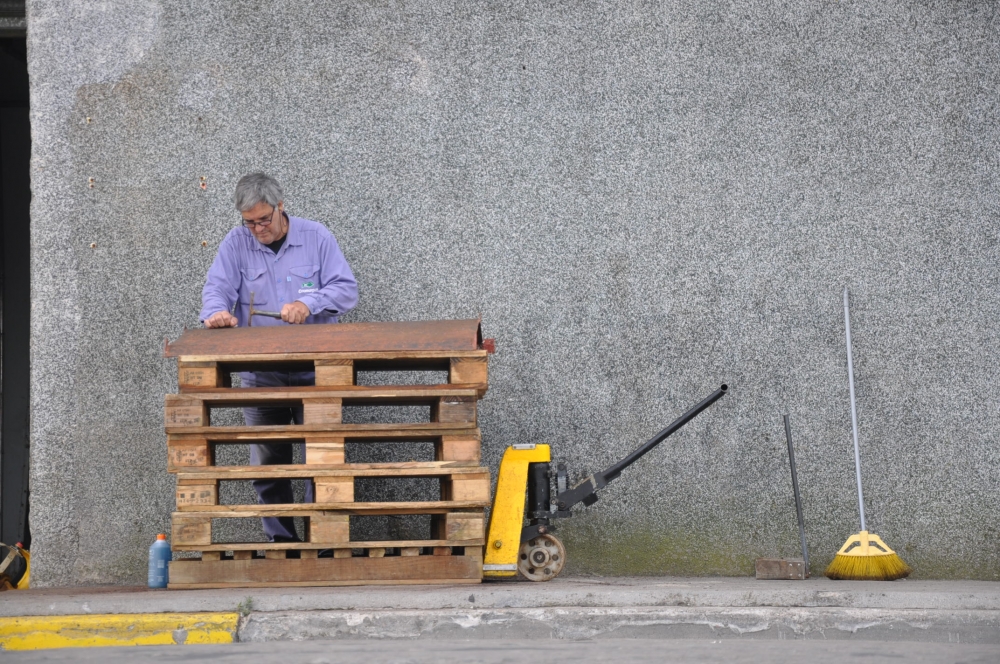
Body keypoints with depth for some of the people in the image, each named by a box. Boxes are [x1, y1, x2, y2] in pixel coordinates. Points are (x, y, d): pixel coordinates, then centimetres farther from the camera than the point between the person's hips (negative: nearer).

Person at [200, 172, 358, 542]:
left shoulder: (316, 238, 1)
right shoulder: (236, 244, 4)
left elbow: (346, 289, -3)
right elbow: (217, 287, -3)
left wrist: (309, 304, -20)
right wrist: (217, 312, -27)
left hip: (314, 369, -2)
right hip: (260, 371, 2)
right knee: (267, 461, 4)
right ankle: (280, 539, 13)